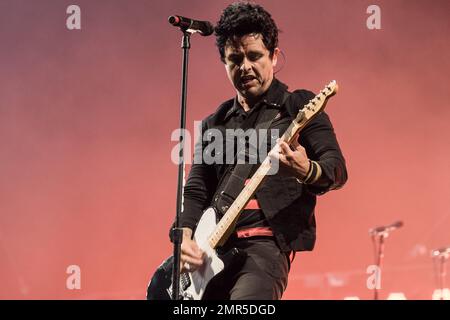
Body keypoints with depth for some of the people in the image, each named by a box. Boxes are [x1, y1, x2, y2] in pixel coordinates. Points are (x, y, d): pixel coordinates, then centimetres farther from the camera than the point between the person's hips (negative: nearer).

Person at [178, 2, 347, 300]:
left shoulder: (299, 107, 6)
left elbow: (337, 169, -3)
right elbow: (196, 190, 18)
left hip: (267, 241, -6)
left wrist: (308, 171, -27)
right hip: (211, 249, 6)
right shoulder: (214, 124, 20)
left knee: (247, 298, -32)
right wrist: (184, 236, -2)